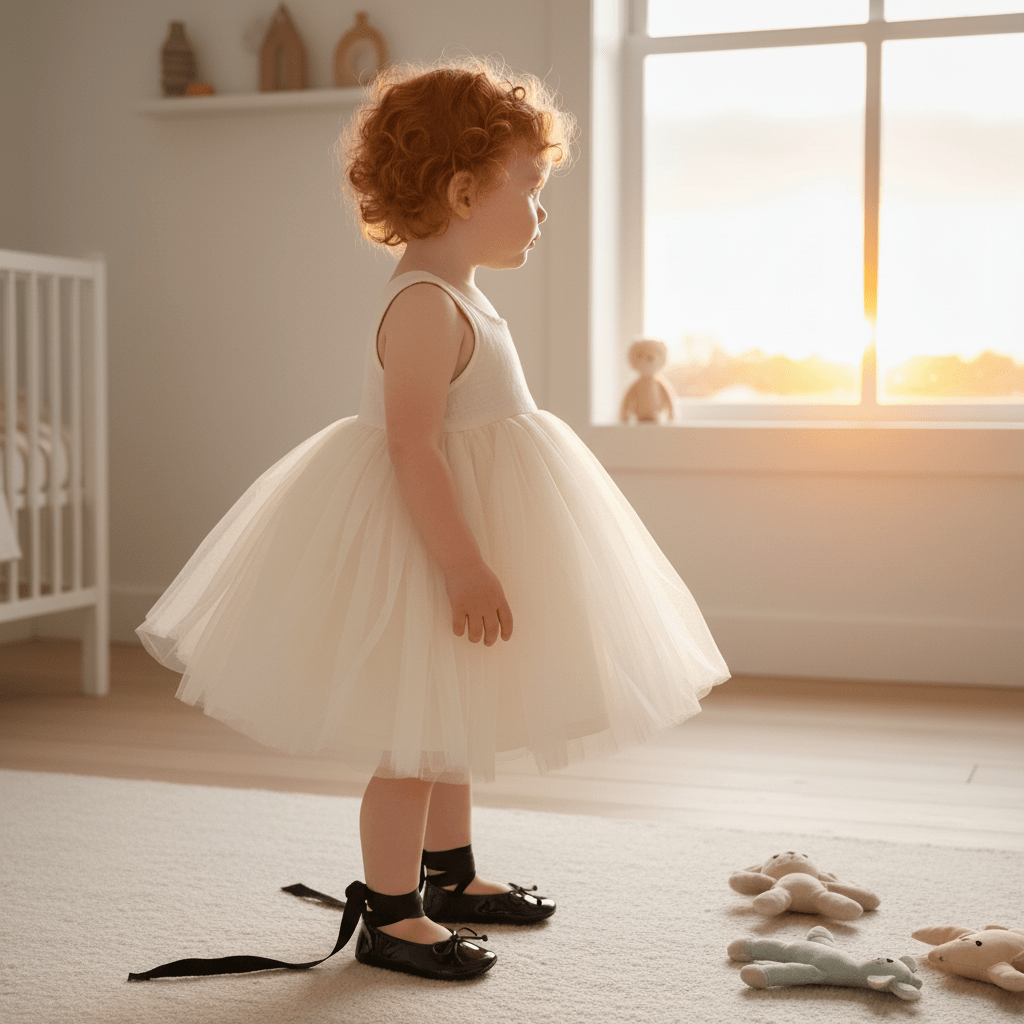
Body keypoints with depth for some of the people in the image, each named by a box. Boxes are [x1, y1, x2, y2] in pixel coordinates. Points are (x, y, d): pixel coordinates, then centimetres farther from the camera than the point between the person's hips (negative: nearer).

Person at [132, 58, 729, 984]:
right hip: (420, 539, -11)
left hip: (455, 534, 11)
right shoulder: (426, 304, -22)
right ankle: (388, 914, 12)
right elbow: (411, 447, -29)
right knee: (412, 740, -1)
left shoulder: (455, 297, 12)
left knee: (455, 724, 21)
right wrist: (462, 563, -30)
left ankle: (450, 874, 36)